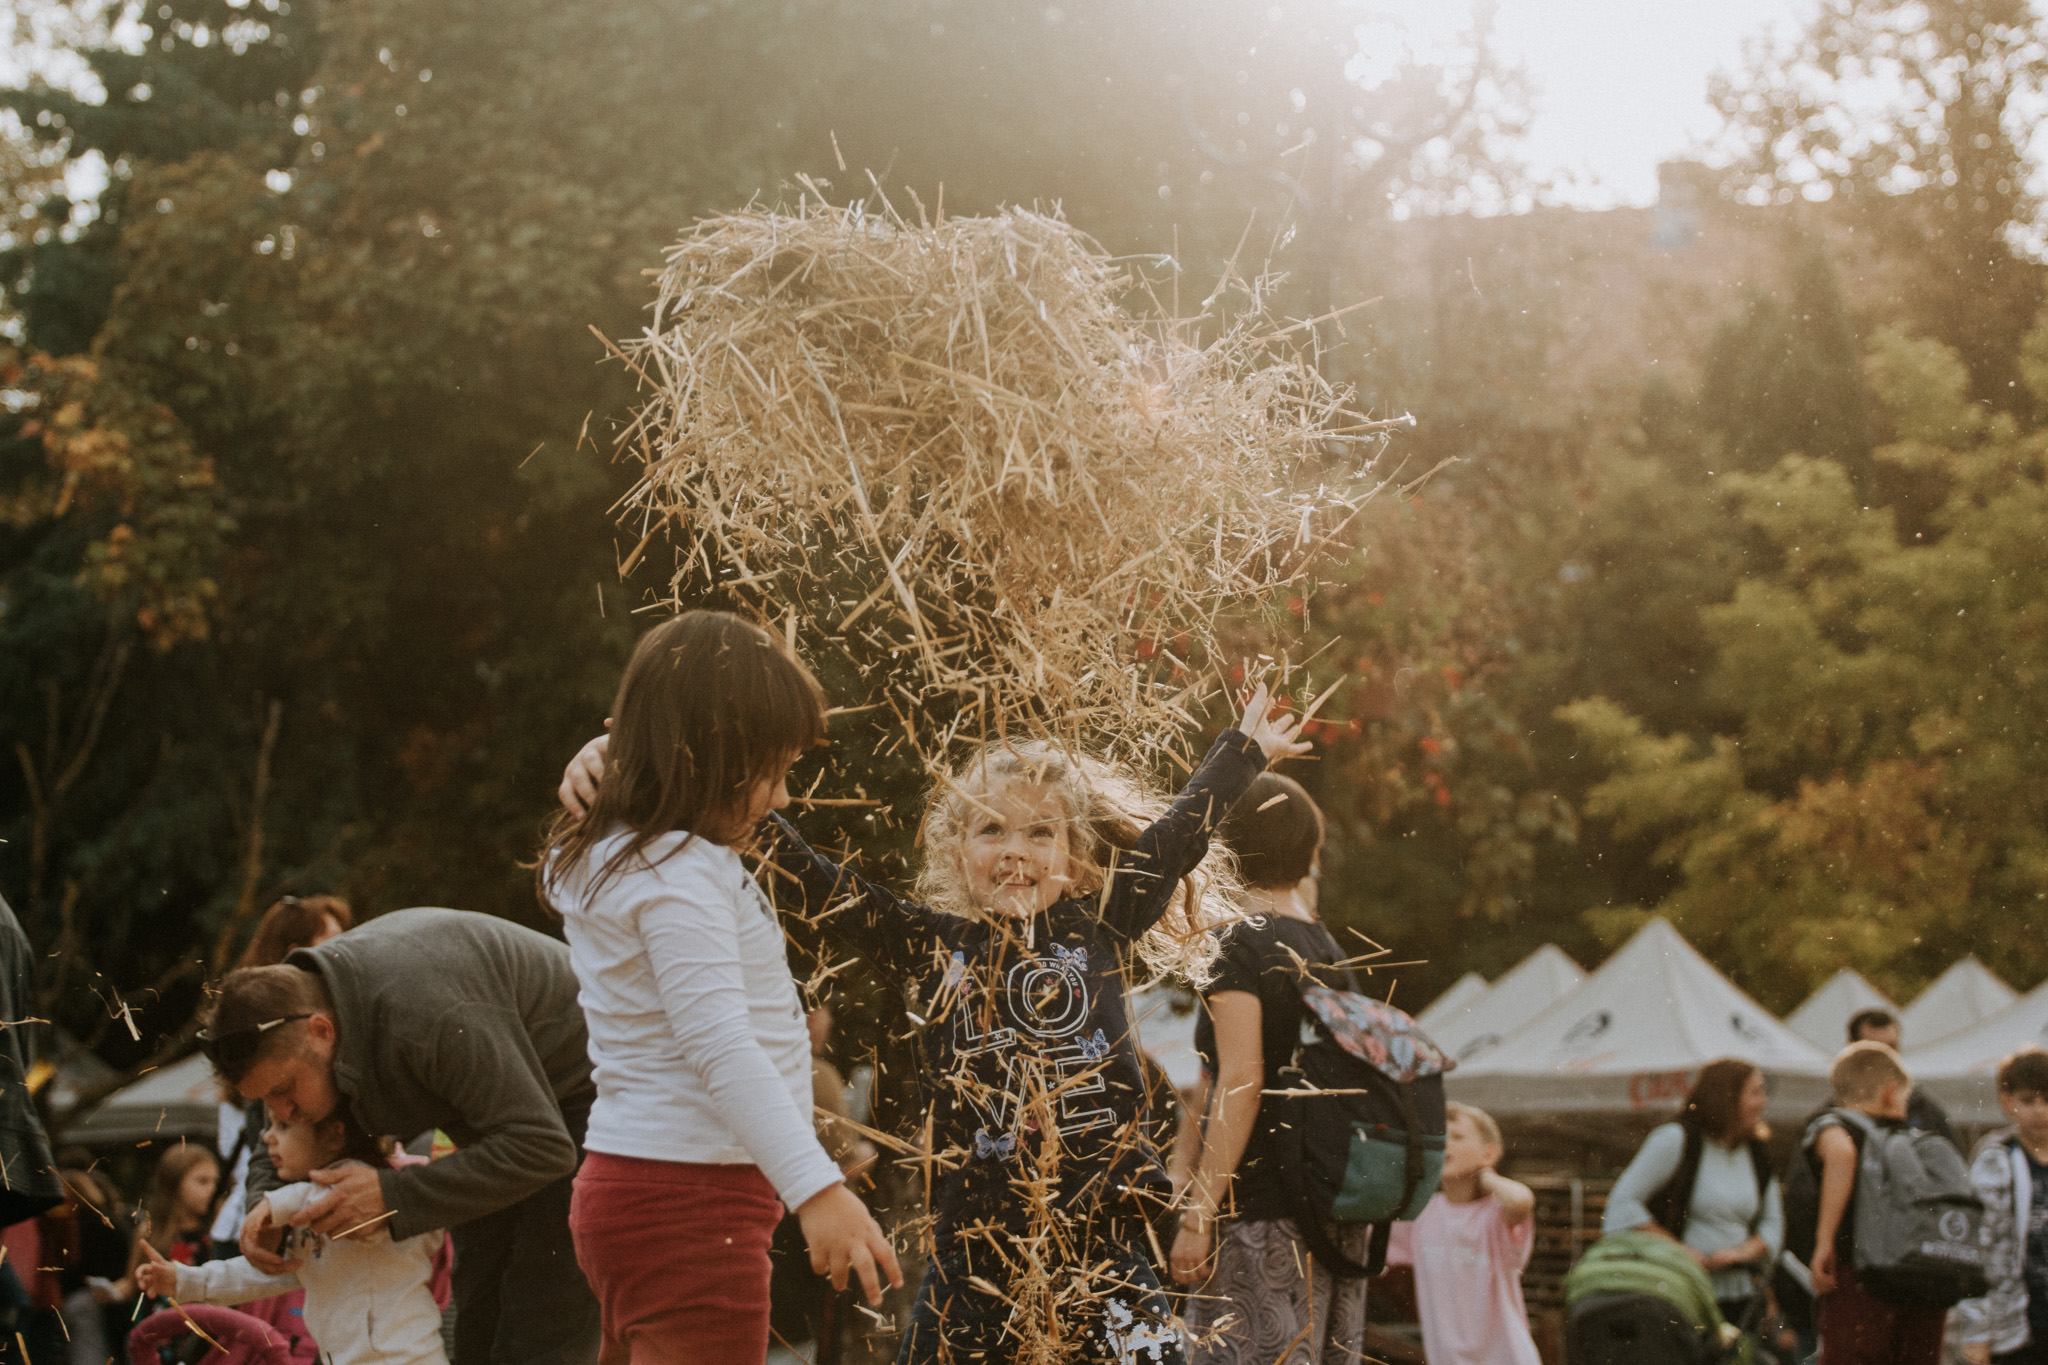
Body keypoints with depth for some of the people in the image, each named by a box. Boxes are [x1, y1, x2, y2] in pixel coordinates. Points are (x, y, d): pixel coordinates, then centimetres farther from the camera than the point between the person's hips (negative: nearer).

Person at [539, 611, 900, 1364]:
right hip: (691, 1197, -10)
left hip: (631, 1184, 10)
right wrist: (818, 1189, -37)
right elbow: (720, 1044, -30)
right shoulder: (679, 876, -18)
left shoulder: (604, 857, 12)